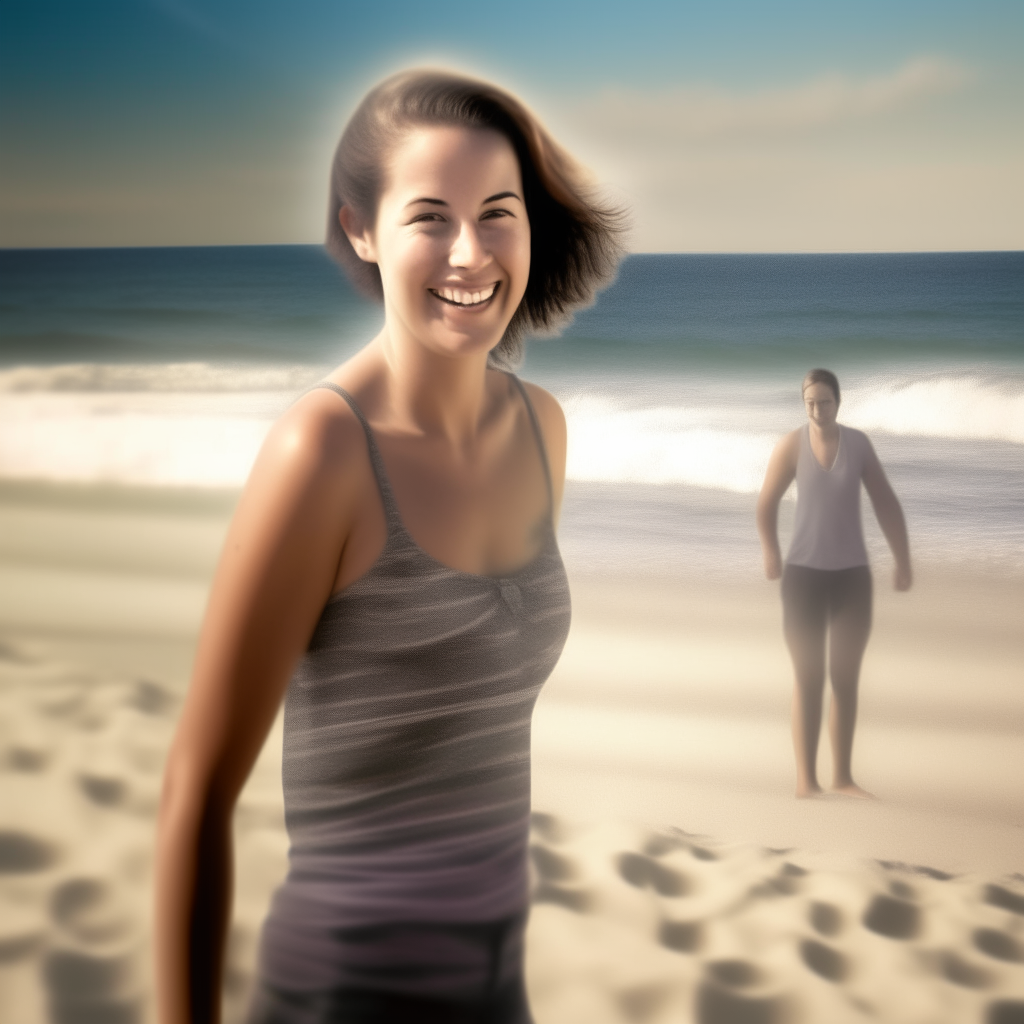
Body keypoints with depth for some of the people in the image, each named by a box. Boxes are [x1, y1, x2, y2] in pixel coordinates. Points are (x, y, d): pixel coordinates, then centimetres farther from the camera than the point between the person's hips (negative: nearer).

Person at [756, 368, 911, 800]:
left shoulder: (858, 443, -1)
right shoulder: (791, 444, -8)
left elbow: (887, 505, 5)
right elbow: (766, 504, 4)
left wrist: (903, 563, 5)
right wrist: (771, 554, 6)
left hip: (852, 574, 3)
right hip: (804, 573, -3)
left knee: (846, 680, 6)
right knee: (809, 680, -3)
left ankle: (843, 776, 16)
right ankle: (806, 779, 3)